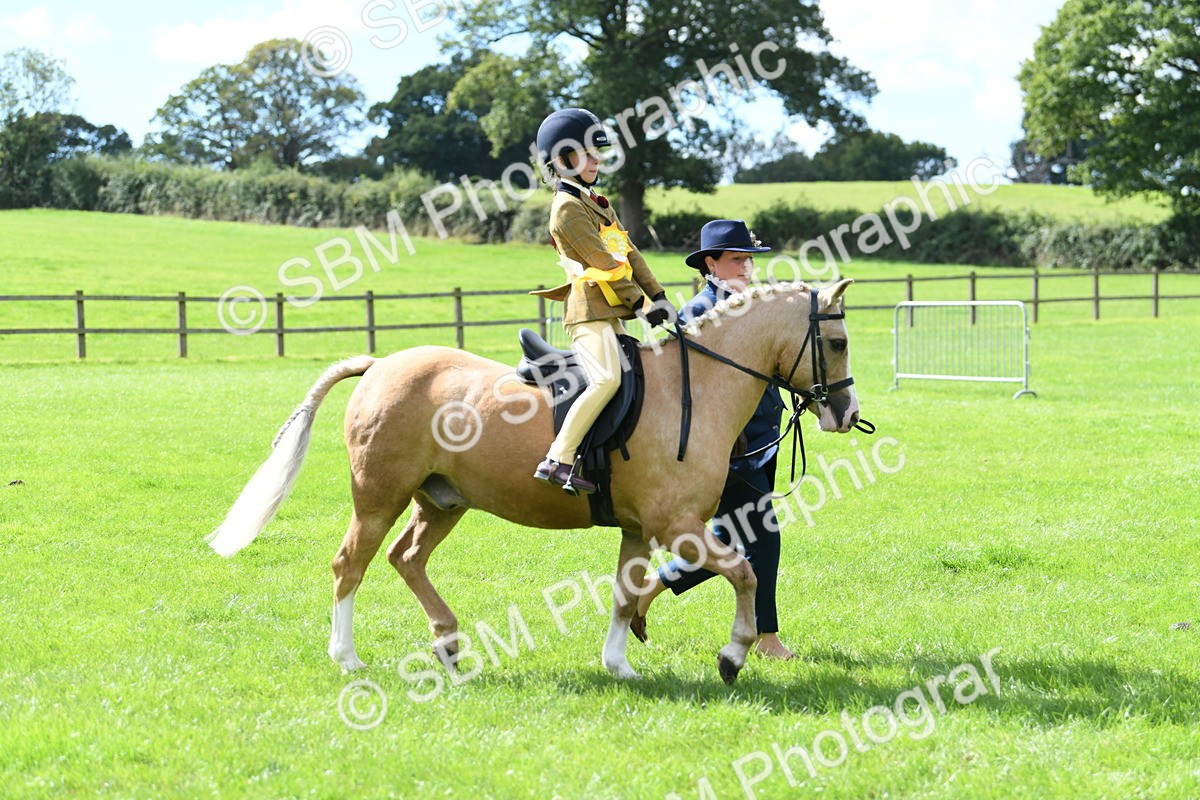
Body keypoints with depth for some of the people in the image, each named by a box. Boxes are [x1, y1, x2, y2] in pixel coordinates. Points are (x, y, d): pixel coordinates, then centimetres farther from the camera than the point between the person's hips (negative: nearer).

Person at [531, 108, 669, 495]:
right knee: (607, 379, -27)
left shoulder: (597, 202, 22)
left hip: (610, 312, 10)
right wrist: (641, 303, -10)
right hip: (589, 309, -10)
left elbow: (629, 253, 17)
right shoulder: (568, 209, -8)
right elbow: (605, 263, -12)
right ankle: (558, 461, -29)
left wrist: (658, 296, 8)